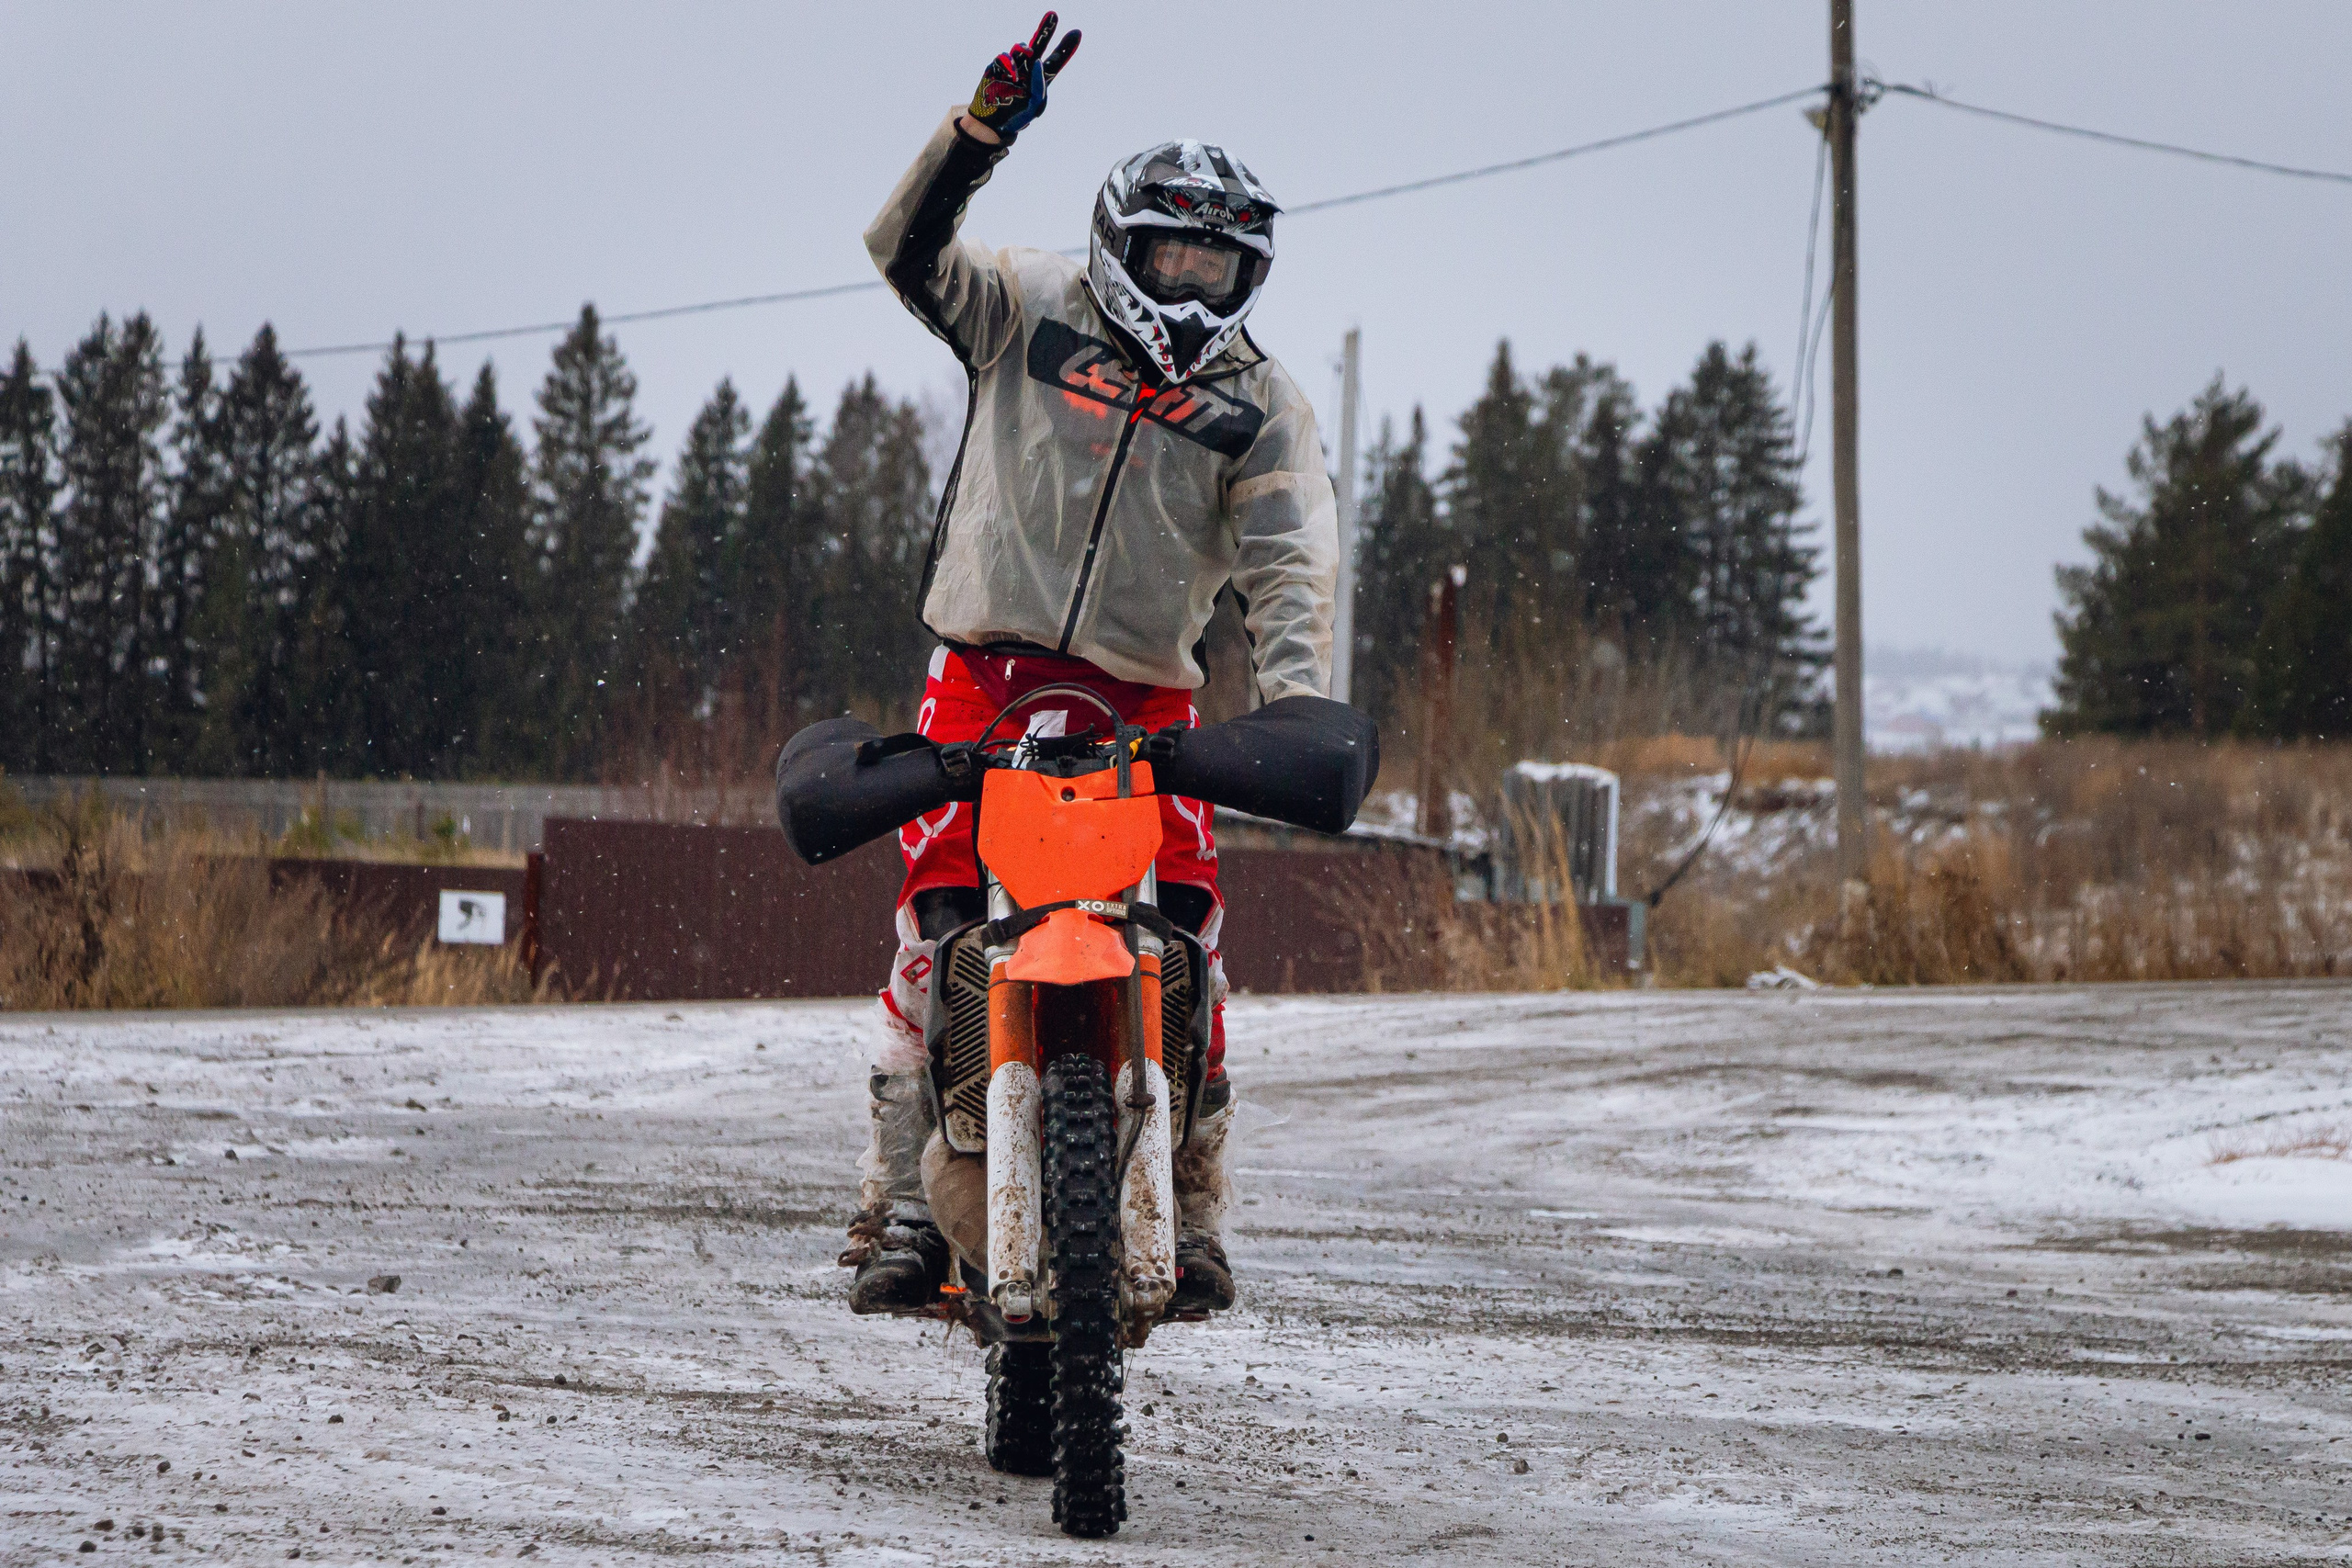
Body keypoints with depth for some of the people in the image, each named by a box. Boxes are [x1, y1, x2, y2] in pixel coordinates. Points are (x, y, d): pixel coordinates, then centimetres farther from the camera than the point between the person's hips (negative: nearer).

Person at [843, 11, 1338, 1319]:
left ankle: (1194, 1211, -6)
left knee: (1190, 935, -14)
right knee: (937, 924, -12)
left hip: (1147, 692, 1)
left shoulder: (1261, 410, 8)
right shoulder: (1033, 314, 8)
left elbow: (1293, 564, -2)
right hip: (987, 669, -1)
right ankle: (903, 1206, -6)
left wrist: (1296, 698, -20)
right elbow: (909, 248, -2)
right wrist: (983, 129, -18)